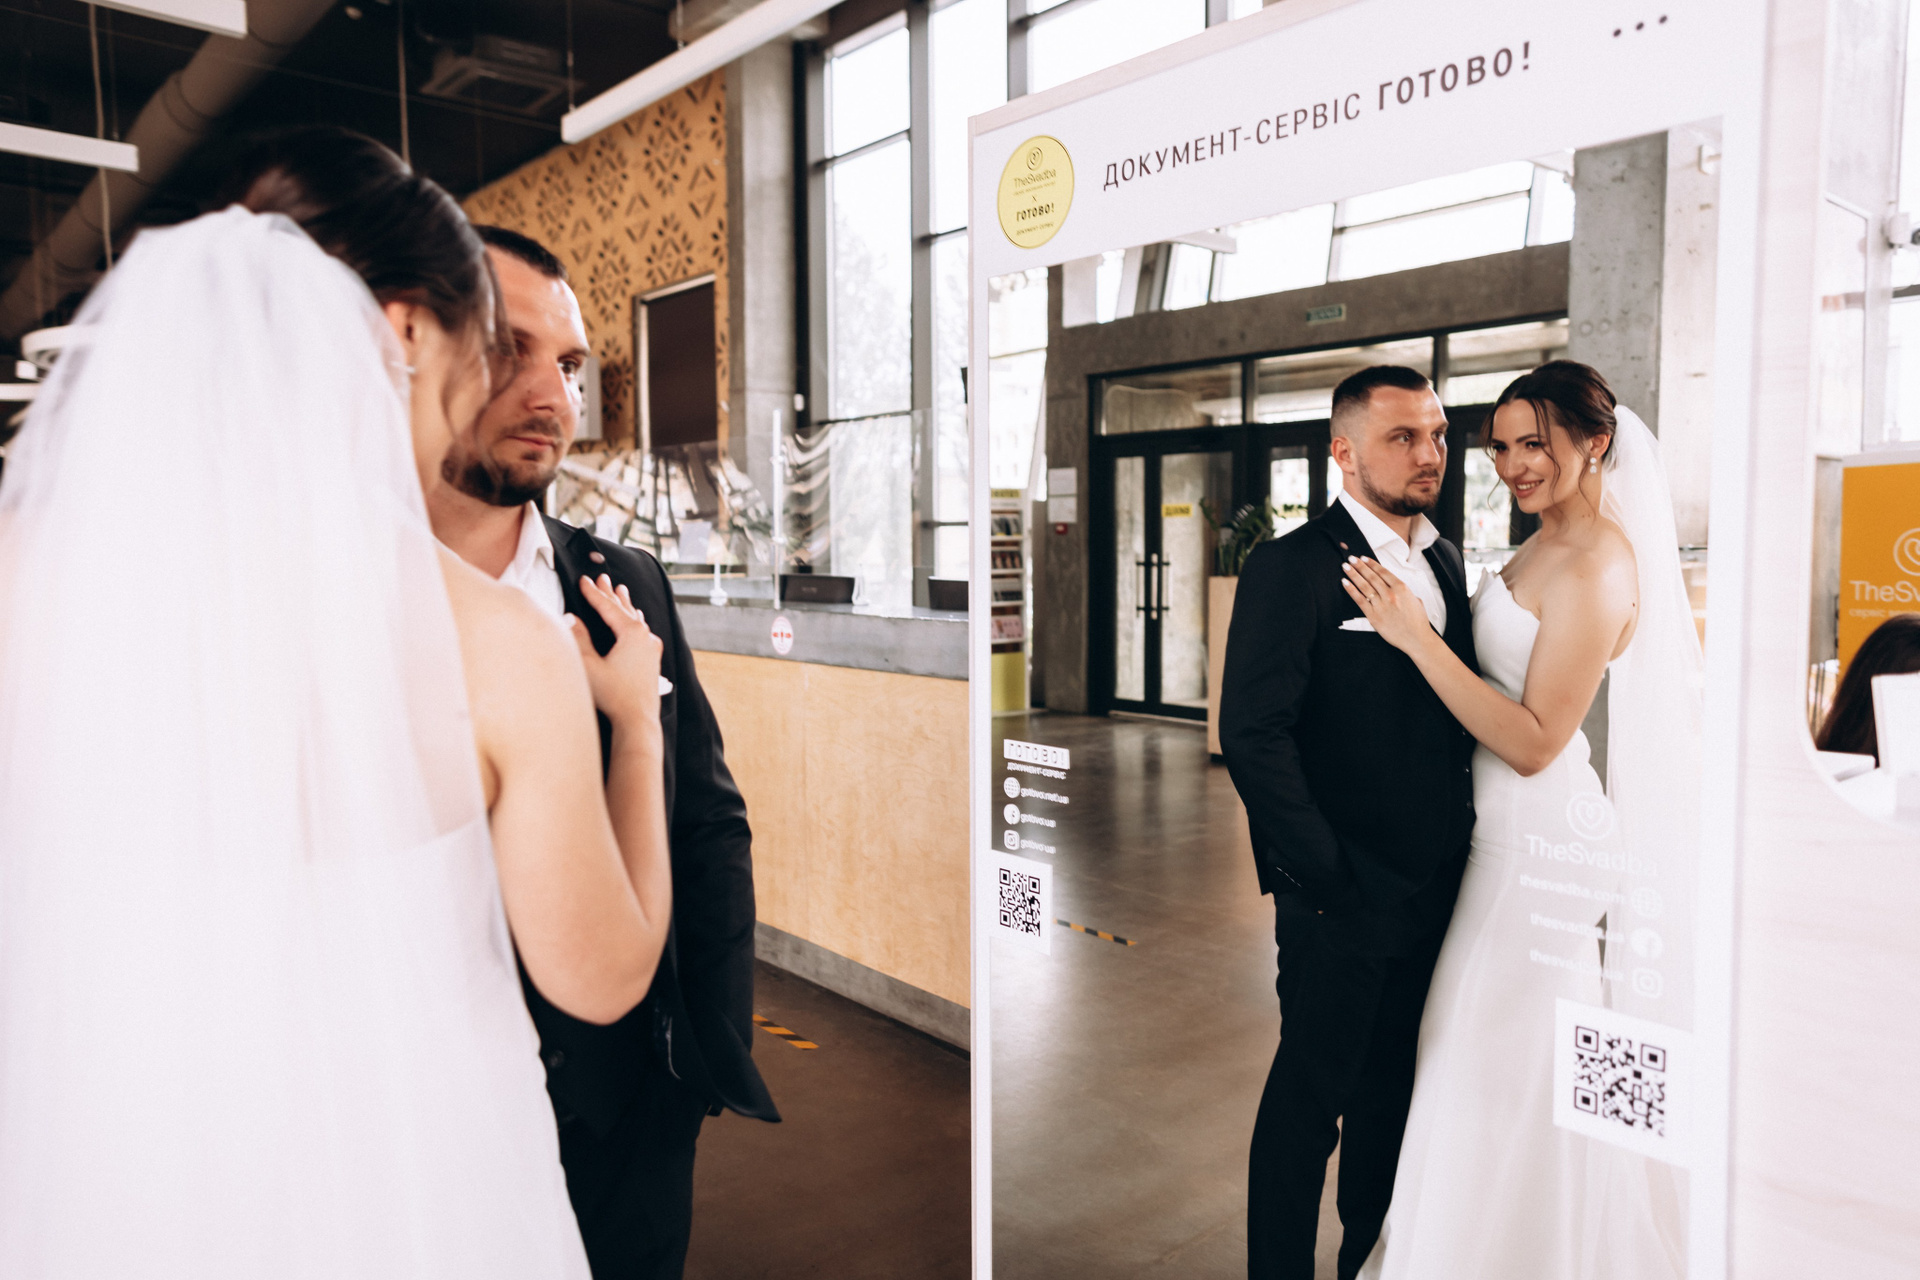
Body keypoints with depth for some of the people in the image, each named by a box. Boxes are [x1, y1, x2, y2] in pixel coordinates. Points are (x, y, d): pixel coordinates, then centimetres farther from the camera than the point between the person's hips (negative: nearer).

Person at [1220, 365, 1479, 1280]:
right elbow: (1253, 733, -19)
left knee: (1394, 1092, 20)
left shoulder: (1446, 563, 11)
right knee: (1310, 1099, 8)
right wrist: (1329, 877, -17)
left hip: (1433, 894, 7)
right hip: (1342, 899, -7)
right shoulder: (1292, 566, -13)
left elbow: (1460, 715, 15)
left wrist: (1460, 853, 6)